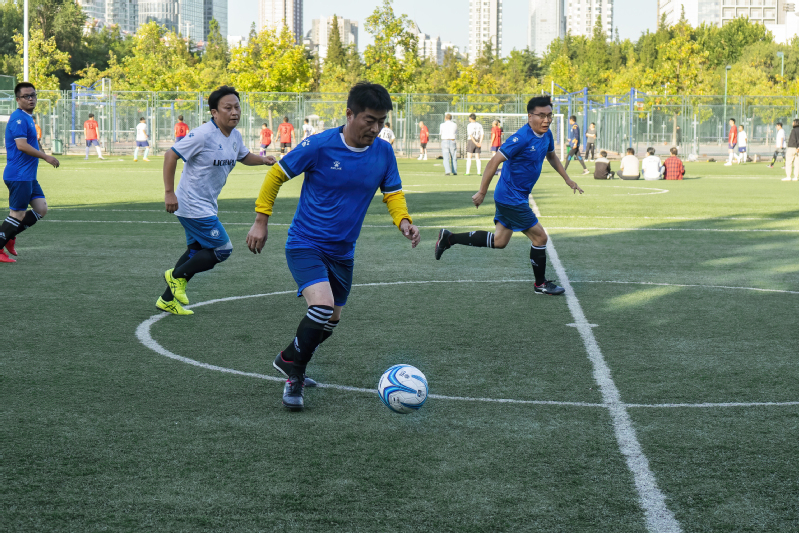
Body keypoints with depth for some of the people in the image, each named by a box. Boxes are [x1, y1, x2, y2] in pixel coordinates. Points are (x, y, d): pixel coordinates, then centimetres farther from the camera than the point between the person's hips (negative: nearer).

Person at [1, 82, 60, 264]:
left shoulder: (28, 118, 16)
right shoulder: (18, 118, -15)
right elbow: (21, 145, -24)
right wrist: (46, 157, -21)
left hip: (29, 176, 10)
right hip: (19, 176, -10)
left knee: (41, 209, 8)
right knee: (18, 214, -5)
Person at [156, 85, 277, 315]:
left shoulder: (234, 136, 4)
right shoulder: (203, 135, -22)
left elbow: (244, 157, 25)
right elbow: (171, 155, -19)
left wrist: (263, 160, 3)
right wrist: (169, 193, -22)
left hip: (207, 206, 10)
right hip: (194, 207, -10)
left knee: (196, 252, 18)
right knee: (223, 249, -7)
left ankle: (168, 300, 30)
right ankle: (177, 276, 9)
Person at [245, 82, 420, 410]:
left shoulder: (383, 152, -5)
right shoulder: (319, 146, -18)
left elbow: (393, 194, 7)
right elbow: (276, 175, -6)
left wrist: (403, 221, -14)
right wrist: (261, 221, -6)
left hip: (342, 252, 6)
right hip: (305, 244, -6)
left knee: (331, 320, 16)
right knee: (322, 304, -27)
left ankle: (292, 365, 41)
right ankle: (292, 366, -5)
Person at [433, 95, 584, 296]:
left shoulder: (546, 135, 3)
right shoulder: (522, 138, -25)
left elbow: (552, 156, 25)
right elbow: (493, 162, -22)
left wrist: (568, 180, 27)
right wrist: (482, 192, -19)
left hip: (517, 197, 10)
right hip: (511, 199, -10)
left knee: (499, 241, 16)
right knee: (539, 237, -2)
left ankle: (449, 238, 23)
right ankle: (540, 284, 15)